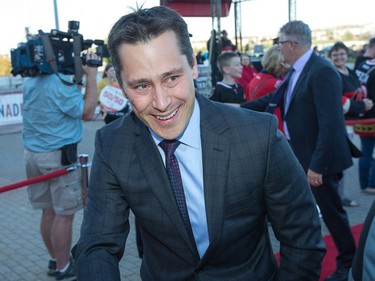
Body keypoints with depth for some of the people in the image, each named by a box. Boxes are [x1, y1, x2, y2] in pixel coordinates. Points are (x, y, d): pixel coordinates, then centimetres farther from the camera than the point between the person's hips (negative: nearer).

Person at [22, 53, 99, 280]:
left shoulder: (31, 81, 9)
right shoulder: (60, 82, -18)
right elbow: (87, 112, -12)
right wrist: (91, 76, -8)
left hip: (34, 153, 9)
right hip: (58, 156, -9)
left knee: (49, 211, 17)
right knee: (64, 214, 1)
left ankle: (56, 260, 30)